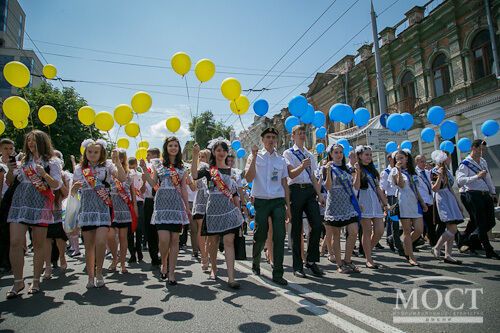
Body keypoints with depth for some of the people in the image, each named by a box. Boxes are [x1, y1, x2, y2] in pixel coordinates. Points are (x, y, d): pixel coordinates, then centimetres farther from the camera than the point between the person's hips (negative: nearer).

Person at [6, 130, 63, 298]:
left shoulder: (52, 161, 6)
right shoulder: (23, 160, 17)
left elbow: (57, 185, -2)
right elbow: (9, 183, 20)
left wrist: (44, 174, -17)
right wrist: (10, 171, 0)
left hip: (41, 205, -3)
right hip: (19, 204, 3)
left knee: (38, 244, 2)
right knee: (15, 242, -8)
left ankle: (36, 280, 14)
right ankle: (18, 281, 4)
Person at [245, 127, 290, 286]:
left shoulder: (281, 160, 13)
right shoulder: (255, 157, 4)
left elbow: (284, 184, 15)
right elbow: (249, 178, -10)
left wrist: (288, 205, 10)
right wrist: (254, 156, -14)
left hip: (278, 201, 3)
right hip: (261, 201, -2)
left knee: (279, 236, -5)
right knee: (260, 236, 4)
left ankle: (277, 273, 3)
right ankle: (255, 264, 31)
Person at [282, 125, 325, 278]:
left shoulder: (309, 155, 22)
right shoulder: (288, 153, 5)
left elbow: (313, 177, 20)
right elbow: (291, 174, -8)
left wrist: (319, 194, 10)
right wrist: (302, 166, -26)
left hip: (310, 190, 5)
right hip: (296, 190, -5)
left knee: (317, 225, -5)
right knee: (296, 229, 1)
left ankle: (311, 261, 11)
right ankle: (298, 266, 11)